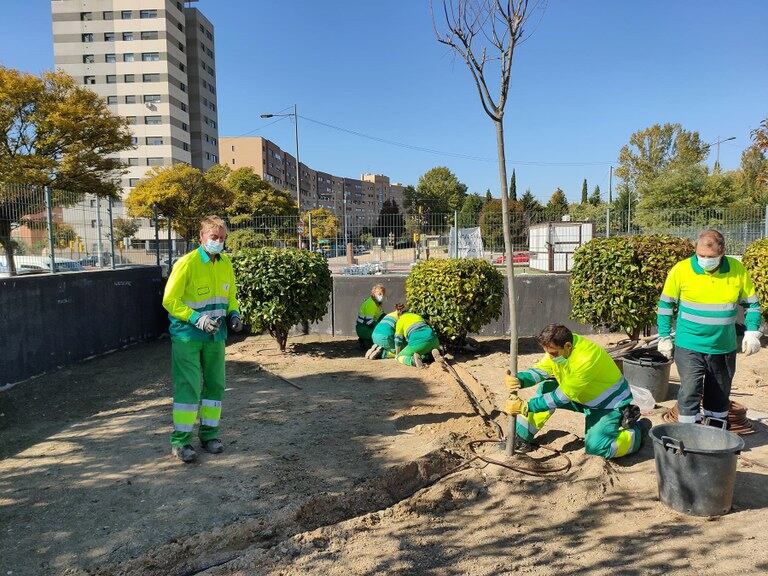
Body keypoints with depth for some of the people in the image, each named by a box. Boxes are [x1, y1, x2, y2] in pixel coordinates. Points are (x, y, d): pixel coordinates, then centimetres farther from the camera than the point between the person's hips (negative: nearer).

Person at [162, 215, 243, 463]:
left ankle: (209, 434, 24)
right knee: (188, 386, -5)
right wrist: (197, 319, -24)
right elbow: (170, 300, -14)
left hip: (215, 336, 6)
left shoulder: (225, 264, 6)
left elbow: (231, 296, 18)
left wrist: (234, 314, -2)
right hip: (187, 337, -6)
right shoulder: (187, 263, -13)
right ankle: (181, 441, 5)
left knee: (215, 385, 10)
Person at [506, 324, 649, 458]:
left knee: (595, 447, -24)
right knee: (545, 388, -7)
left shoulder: (586, 358, -36)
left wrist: (526, 407, -33)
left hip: (611, 402, -8)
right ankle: (521, 438, 1)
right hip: (586, 397, 8)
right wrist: (519, 380, -35)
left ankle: (638, 430, 3)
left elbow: (561, 397, -32)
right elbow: (539, 370, -13)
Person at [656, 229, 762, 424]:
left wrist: (752, 332, -4)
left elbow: (751, 304, 9)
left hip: (724, 348, 3)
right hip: (689, 347, -3)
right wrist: (664, 337, -1)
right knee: (690, 393, -6)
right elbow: (666, 305, -1)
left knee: (719, 395, 16)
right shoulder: (681, 270, -12)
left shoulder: (738, 270, -5)